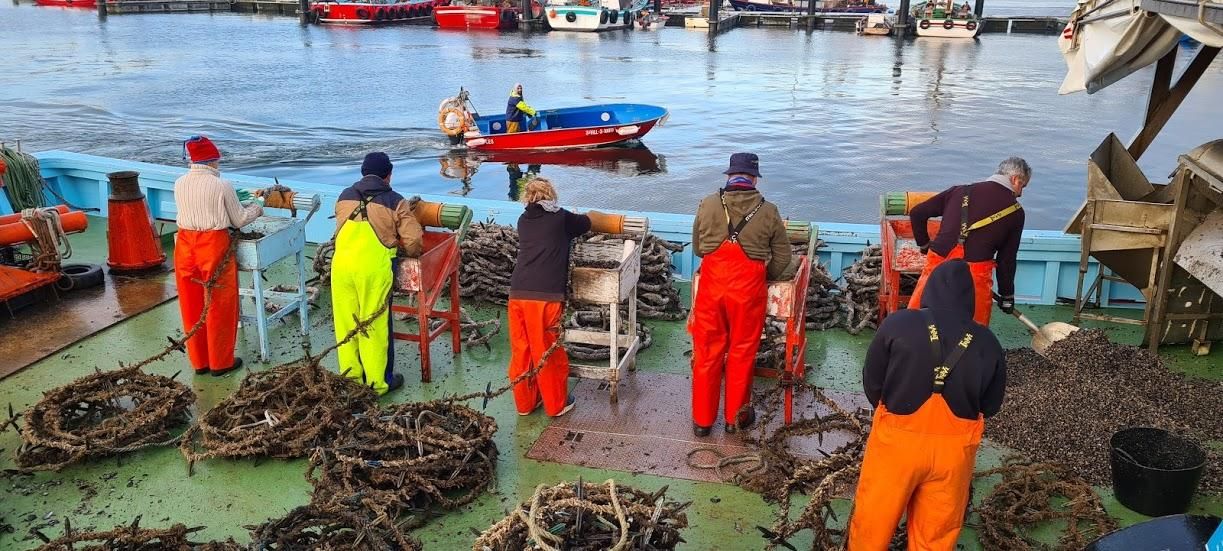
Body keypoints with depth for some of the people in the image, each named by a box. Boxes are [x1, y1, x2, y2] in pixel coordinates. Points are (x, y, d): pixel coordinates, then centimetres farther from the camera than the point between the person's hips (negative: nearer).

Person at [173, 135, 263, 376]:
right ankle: (221, 362, 19)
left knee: (192, 305, 15)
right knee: (219, 306, 9)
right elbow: (239, 220, -4)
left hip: (185, 246, 5)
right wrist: (256, 208, 16)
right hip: (214, 247, -5)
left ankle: (198, 361, 27)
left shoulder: (179, 184, 2)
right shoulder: (221, 186, -13)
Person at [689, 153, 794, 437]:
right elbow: (782, 259, 4)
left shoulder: (708, 204, -1)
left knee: (707, 352, 12)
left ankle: (702, 419, 22)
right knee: (741, 352, 13)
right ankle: (736, 417, 27)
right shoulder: (768, 211, -3)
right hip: (748, 288, -1)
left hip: (712, 286, 1)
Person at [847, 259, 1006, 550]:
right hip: (954, 447, 2)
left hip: (897, 439, -2)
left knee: (873, 519, 17)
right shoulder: (988, 343, -4)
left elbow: (871, 384, -5)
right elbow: (991, 406, 6)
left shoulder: (898, 324, -12)